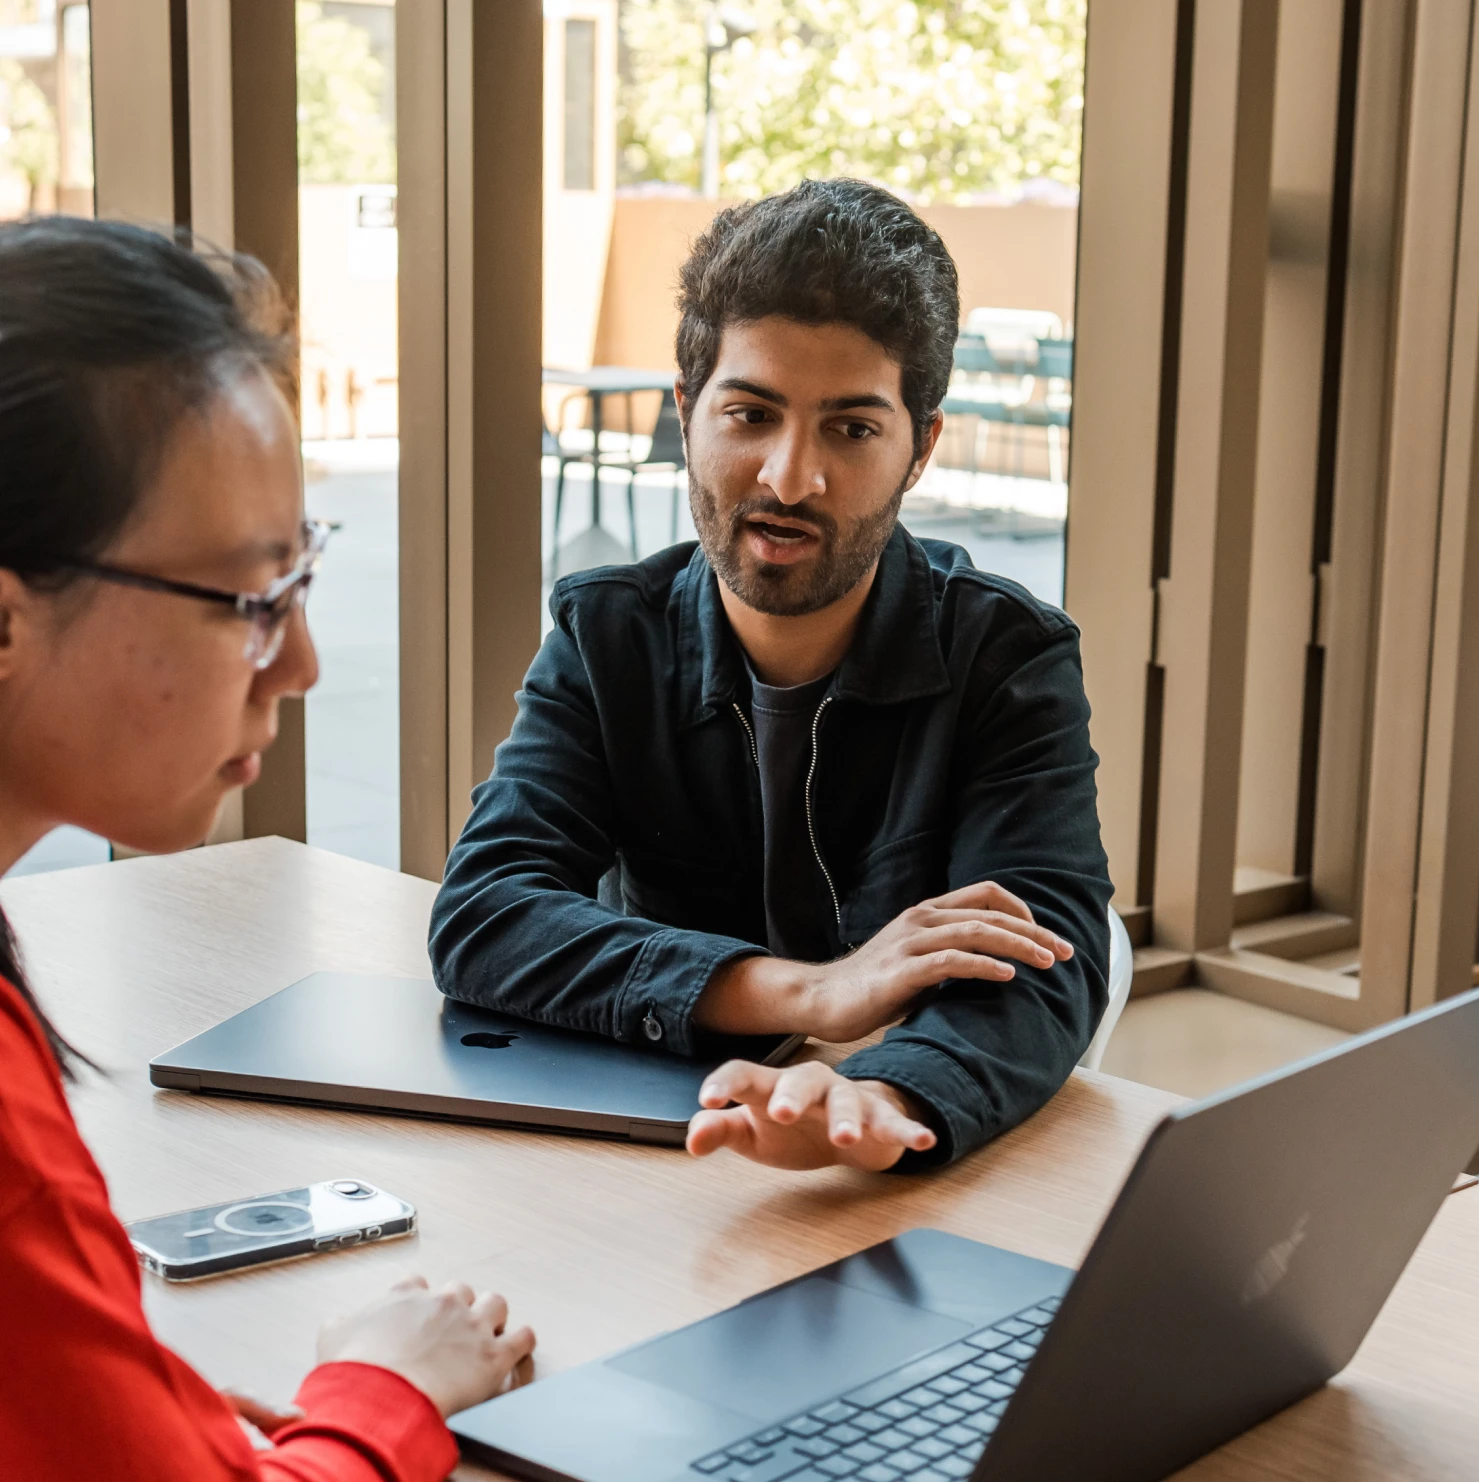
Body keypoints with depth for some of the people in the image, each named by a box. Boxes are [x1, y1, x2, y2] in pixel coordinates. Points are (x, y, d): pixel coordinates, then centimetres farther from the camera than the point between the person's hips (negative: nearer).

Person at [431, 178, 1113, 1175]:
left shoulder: (1008, 657, -7)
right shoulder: (606, 637, -2)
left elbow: (1041, 966, -20)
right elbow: (479, 917, -14)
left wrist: (881, 1102, -42)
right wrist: (807, 991, -26)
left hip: (933, 1187, -1)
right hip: (645, 1173, 1)